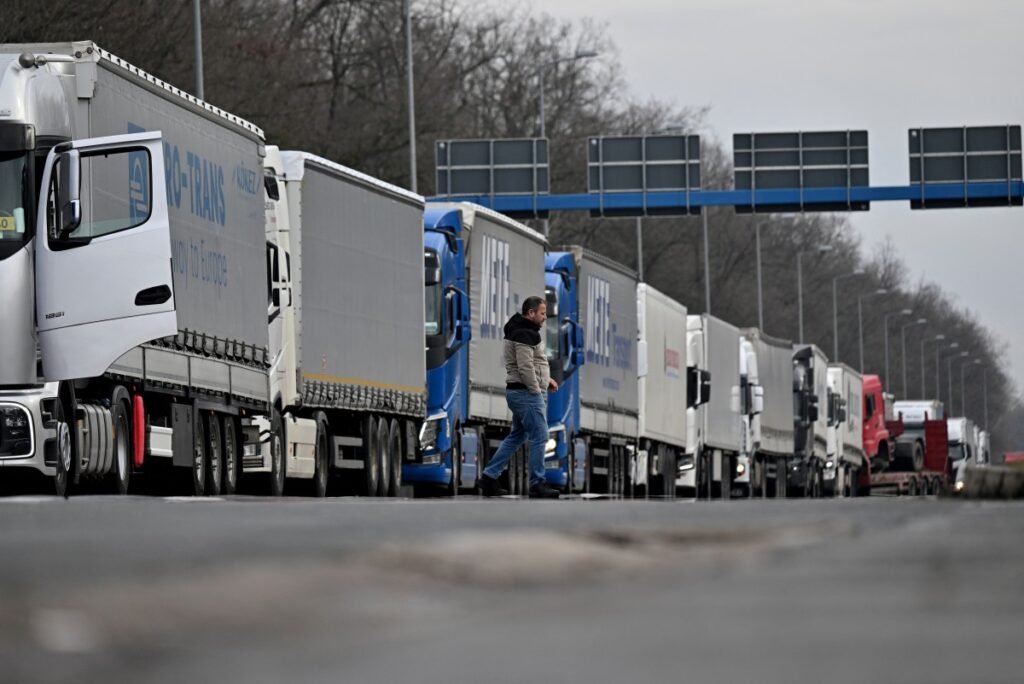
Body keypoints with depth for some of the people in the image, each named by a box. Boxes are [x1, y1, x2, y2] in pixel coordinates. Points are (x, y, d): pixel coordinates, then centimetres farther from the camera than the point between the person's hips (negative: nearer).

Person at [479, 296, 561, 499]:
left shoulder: (524, 331, 17)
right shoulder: (525, 335, -17)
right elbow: (525, 367, -23)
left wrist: (545, 379, 17)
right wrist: (537, 391, -17)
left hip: (519, 392, 11)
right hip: (527, 393, -11)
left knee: (517, 436, 16)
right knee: (539, 437, -6)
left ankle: (489, 477, 15)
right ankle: (537, 485, -3)